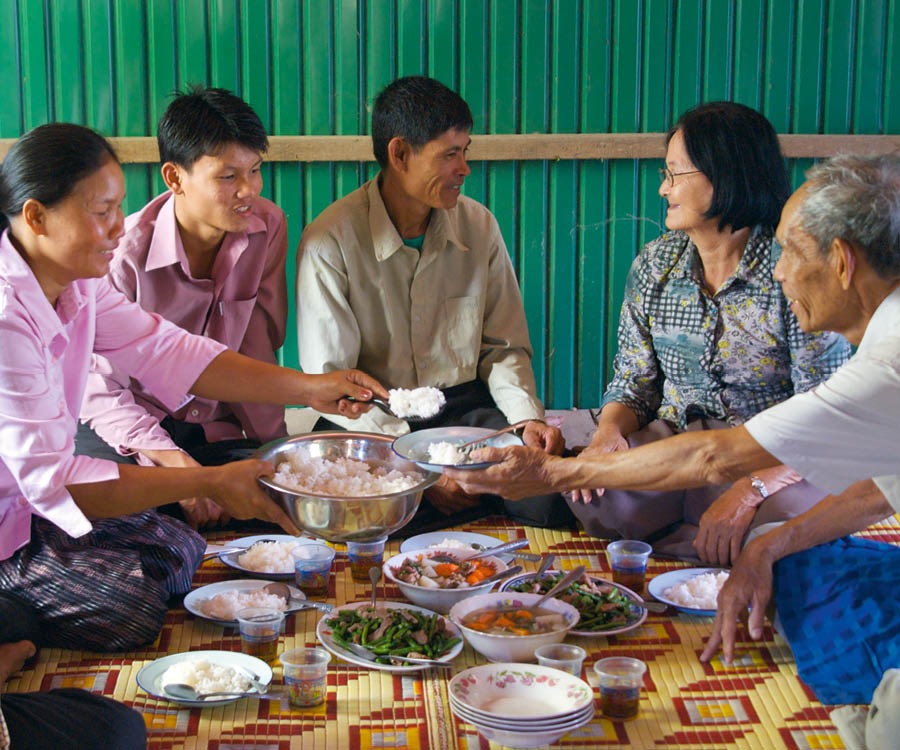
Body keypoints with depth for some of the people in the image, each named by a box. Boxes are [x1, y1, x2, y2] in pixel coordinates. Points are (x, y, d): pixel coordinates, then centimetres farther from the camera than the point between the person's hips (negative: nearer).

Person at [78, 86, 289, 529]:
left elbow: (260, 345, 3)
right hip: (127, 427, -4)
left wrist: (274, 447, -2)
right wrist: (171, 460, -29)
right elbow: (100, 390, -16)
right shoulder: (126, 254, -18)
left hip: (219, 431, 4)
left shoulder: (268, 227, -5)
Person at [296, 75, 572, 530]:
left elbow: (503, 348, 13)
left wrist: (528, 417, -9)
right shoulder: (329, 242, -9)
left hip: (465, 408, 3)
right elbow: (329, 381, -11)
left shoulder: (479, 226, 6)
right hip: (370, 421, -3)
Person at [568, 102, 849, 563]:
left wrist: (751, 490, -29)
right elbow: (633, 383, 11)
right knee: (592, 498, -27)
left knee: (790, 519, -38)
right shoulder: (654, 265, 6)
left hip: (771, 462, -3)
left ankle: (670, 544, -10)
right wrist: (608, 434, -13)